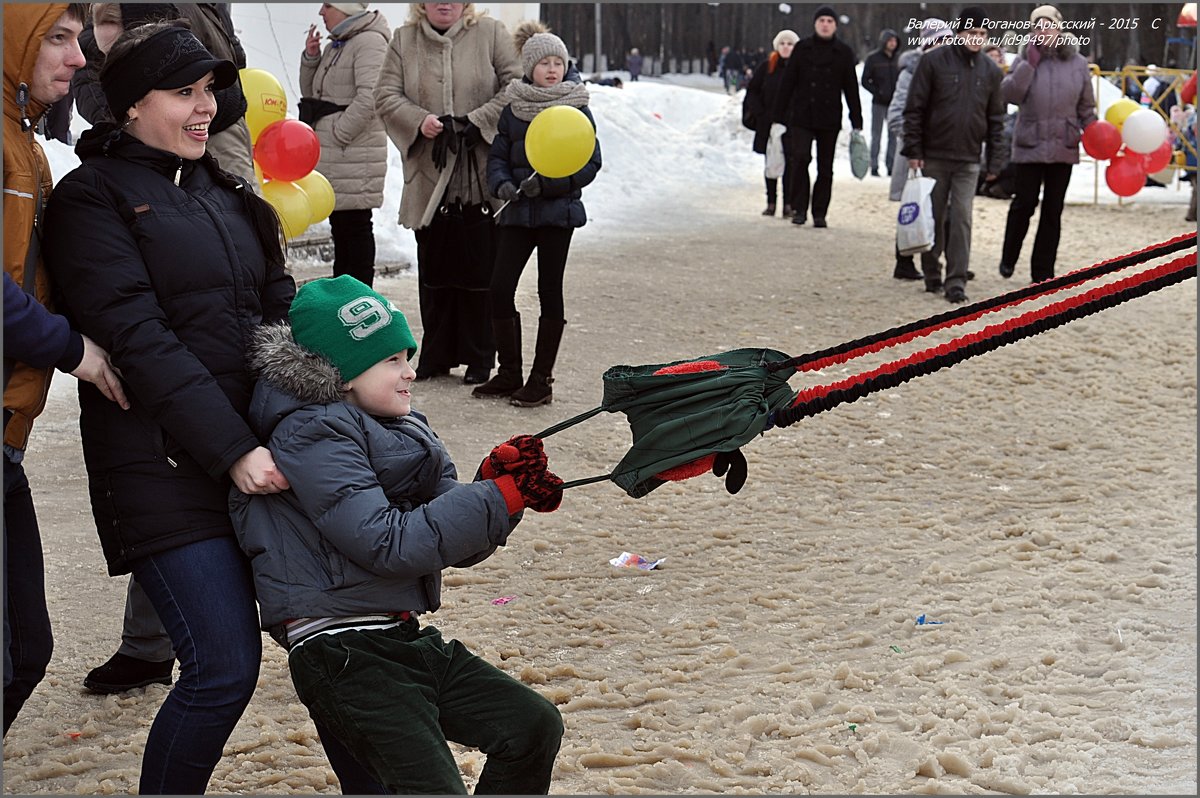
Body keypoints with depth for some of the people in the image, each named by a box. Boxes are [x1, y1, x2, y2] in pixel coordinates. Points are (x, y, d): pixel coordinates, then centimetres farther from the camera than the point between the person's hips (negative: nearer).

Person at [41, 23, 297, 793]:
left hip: (261, 448, 7)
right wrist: (231, 448, -19)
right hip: (168, 465, -6)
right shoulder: (94, 196, -2)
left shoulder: (224, 194, 19)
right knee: (225, 668, -11)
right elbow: (139, 338, -13)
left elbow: (282, 311, 15)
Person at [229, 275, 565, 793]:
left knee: (534, 726, 5)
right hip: (342, 653, -8)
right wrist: (500, 497, -18)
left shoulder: (405, 430, 13)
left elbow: (455, 545, 9)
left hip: (406, 637, 8)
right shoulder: (312, 435, -11)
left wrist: (499, 486, -11)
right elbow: (389, 545, -20)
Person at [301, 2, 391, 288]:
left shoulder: (369, 41, -11)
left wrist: (339, 132, -17)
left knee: (355, 225, -6)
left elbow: (370, 97, -22)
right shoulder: (336, 46, 18)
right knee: (340, 225, 15)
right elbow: (312, 93, 24)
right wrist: (310, 58, 8)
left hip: (355, 154, -10)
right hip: (333, 155, 10)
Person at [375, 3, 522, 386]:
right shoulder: (403, 40, 9)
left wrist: (478, 120, -13)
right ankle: (436, 355, 20)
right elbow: (386, 96, 4)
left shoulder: (490, 32, 2)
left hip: (481, 176, -2)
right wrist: (419, 121, -14)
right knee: (433, 266, 9)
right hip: (429, 177, 2)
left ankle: (479, 358, 13)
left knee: (479, 267, 2)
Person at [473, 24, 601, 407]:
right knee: (500, 289, -2)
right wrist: (503, 185, -13)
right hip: (518, 212, 3)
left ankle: (541, 379, 10)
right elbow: (497, 157, 8)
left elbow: (590, 163, -5)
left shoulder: (576, 109, -2)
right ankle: (509, 373, 13)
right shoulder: (513, 110, 7)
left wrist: (547, 183, -17)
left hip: (558, 210, -3)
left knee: (550, 292, 2)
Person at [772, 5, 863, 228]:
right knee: (801, 159, -15)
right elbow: (787, 83, 4)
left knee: (825, 168, 5)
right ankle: (799, 209, -6)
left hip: (829, 119, 1)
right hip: (802, 116, -1)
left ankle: (820, 213, 13)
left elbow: (851, 89, 7)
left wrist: (857, 122, 3)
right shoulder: (802, 48, 4)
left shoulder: (844, 53, 5)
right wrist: (779, 116, 0)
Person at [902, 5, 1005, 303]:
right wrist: (913, 150, -8)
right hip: (933, 157, -1)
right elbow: (914, 109, -4)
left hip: (968, 160, 2)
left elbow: (996, 119, 10)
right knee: (933, 217, 7)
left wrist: (994, 161, 6)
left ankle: (956, 281, -4)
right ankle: (931, 274, 22)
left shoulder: (990, 71, 5)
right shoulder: (933, 62, -4)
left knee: (961, 218, -6)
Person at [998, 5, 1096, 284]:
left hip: (1064, 147, 2)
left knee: (1053, 210, 6)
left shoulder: (1078, 63, 6)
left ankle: (1042, 272, 12)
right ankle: (1008, 259, 21)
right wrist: (1030, 62, -16)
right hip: (1029, 145, -2)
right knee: (1025, 203, 0)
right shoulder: (1025, 58, 0)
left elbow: (1086, 107, 12)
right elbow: (1009, 94, -13)